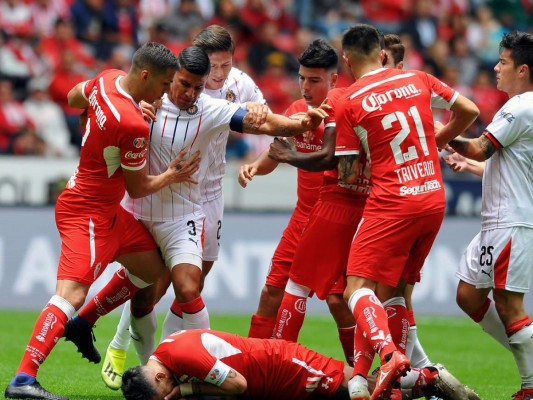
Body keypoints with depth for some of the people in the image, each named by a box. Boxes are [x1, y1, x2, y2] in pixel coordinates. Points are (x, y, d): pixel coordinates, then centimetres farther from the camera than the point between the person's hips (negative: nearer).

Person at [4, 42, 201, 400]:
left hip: (108, 212, 10)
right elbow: (138, 188, -14)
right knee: (72, 292, -22)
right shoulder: (134, 126, -27)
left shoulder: (107, 80, -3)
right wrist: (171, 176, 5)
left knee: (152, 268, 20)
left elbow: (74, 97, 22)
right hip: (89, 214, -10)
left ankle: (85, 321, 29)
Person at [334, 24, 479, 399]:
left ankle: (388, 353, -32)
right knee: (392, 291, 14)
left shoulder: (348, 104, -5)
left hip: (391, 204, -6)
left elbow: (348, 176, -2)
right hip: (435, 200, 6)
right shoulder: (418, 80, 7)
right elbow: (469, 111, 16)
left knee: (358, 289, -7)